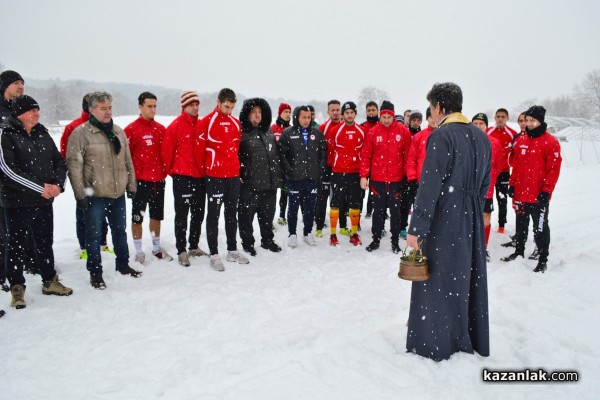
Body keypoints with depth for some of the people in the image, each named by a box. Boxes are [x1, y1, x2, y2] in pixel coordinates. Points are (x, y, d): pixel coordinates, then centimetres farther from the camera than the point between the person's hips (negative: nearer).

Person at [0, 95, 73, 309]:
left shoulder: (42, 133, 9)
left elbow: (59, 162, 10)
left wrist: (58, 184, -9)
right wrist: (40, 188, -20)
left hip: (44, 201, 5)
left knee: (45, 242, 16)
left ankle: (49, 281, 30)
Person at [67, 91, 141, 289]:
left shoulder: (118, 131, 10)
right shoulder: (81, 133, -9)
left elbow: (127, 161, 16)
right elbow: (74, 166, -11)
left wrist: (131, 185, 14)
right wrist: (80, 194, -13)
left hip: (118, 194, 5)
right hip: (94, 196, -5)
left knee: (120, 231, 17)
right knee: (94, 235, 5)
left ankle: (123, 265, 33)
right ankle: (95, 273, 18)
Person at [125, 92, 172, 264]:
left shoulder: (160, 129, 7)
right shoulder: (131, 129, -8)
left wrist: (165, 172, 9)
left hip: (158, 180, 5)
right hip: (140, 180, -5)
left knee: (157, 215, 15)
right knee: (137, 216, 5)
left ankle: (156, 248, 29)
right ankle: (138, 251, 16)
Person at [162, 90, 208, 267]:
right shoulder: (175, 126, -8)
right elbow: (167, 151, -6)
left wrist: (205, 169, 12)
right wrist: (172, 171, 1)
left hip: (200, 176, 6)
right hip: (182, 178, -6)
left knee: (198, 214, 13)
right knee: (182, 215, 1)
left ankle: (194, 246, 27)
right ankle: (181, 251, 9)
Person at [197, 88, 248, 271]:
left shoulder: (236, 122, 10)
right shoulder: (207, 122, -7)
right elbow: (200, 147, -6)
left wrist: (235, 165, 14)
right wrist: (207, 168, 2)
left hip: (233, 175, 6)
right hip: (214, 176, -5)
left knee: (232, 214, 12)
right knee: (214, 214, 1)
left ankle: (232, 251, 23)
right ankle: (214, 254, 8)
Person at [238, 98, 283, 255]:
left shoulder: (269, 132, 15)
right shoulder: (242, 133, -7)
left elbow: (276, 154, 22)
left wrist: (278, 175, 18)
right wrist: (239, 176, -17)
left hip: (270, 182, 6)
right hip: (249, 184, -6)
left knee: (268, 214, 16)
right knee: (247, 214, 4)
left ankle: (267, 240, 32)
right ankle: (247, 243, 20)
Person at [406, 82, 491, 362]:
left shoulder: (441, 136, -15)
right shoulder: (481, 136, 9)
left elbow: (429, 185, -20)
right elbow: (485, 183, 14)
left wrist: (416, 228, -18)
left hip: (445, 218, -8)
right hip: (473, 218, 8)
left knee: (439, 278, 4)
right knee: (471, 276, 17)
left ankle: (435, 344, 16)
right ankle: (474, 340, 32)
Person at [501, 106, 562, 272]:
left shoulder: (550, 142, -9)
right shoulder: (521, 141, 9)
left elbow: (554, 169, -12)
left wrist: (546, 191, -16)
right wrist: (512, 184, 10)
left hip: (539, 196, -6)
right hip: (521, 193, 6)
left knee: (540, 228, 3)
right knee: (521, 225, 18)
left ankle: (543, 260, 13)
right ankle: (519, 251, 33)